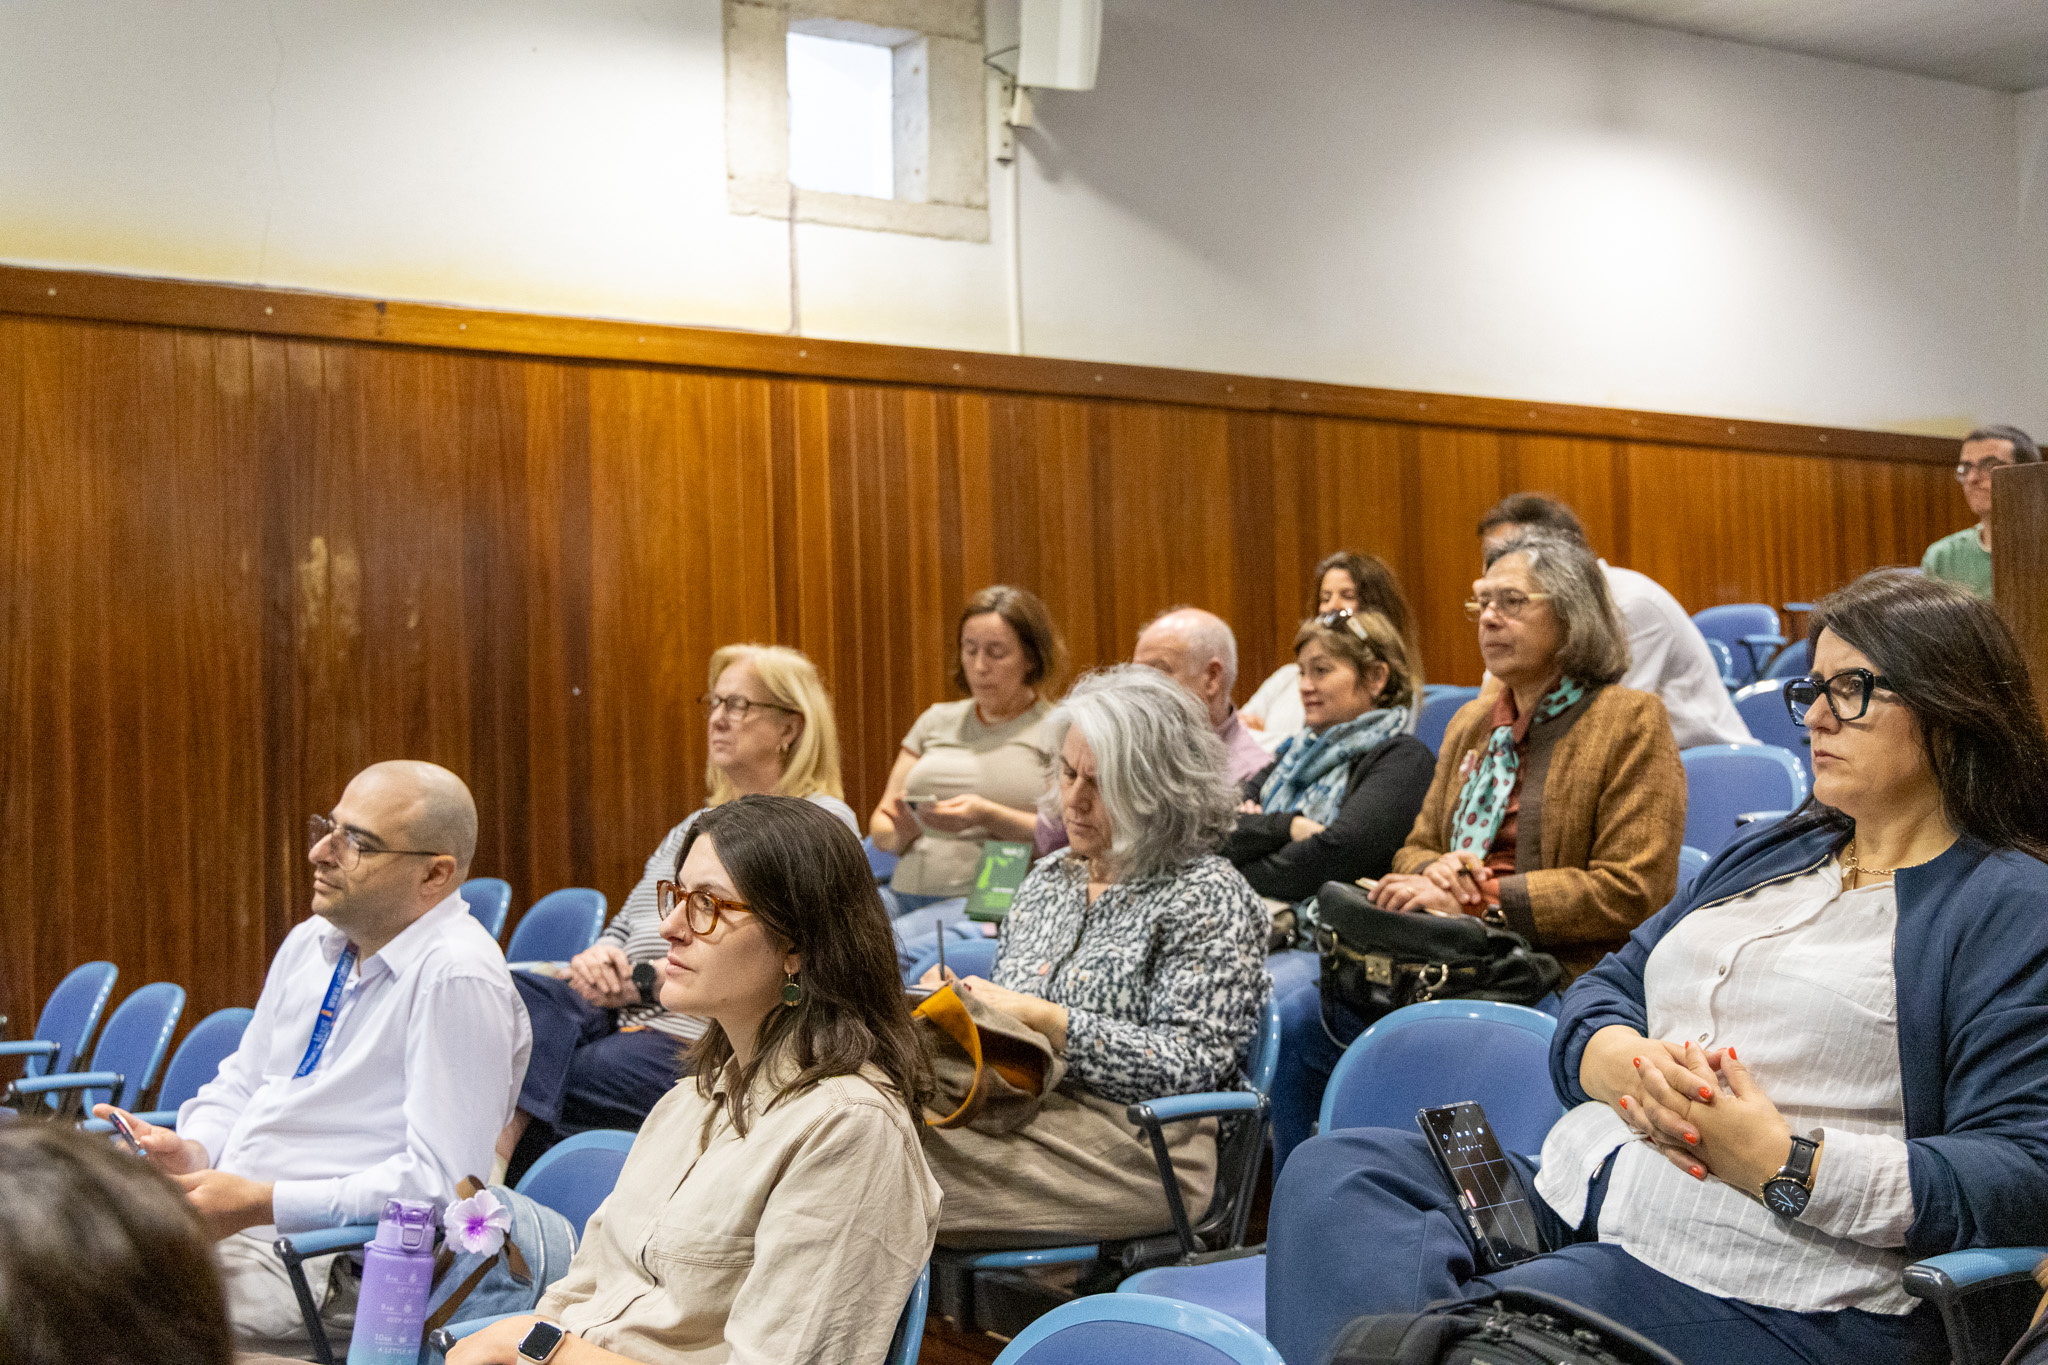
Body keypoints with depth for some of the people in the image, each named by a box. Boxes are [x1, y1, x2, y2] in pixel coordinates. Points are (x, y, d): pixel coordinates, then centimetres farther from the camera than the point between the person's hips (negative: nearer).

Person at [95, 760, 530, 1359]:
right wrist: (192, 1150, -1)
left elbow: (440, 1180, -22)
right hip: (217, 1213, 9)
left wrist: (259, 1203, -21)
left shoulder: (456, 978, -18)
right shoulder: (310, 943, 10)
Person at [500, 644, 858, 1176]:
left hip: (704, 1036, -7)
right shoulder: (698, 824, 26)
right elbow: (628, 924, 24)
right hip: (622, 1013, 7)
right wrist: (599, 957, -1)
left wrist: (641, 982, -12)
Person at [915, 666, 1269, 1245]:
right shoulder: (1050, 875, 21)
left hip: (1135, 1150, -6)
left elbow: (1191, 1063, -11)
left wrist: (1041, 1020, -16)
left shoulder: (1209, 897, -1)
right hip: (1016, 1108, 6)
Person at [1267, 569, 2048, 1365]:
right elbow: (1601, 994, 18)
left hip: (1759, 1289, -7)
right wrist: (1633, 1069, -7)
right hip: (1576, 1200, 8)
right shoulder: (1765, 855, 22)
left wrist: (1781, 1163, -20)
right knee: (1335, 1170, -16)